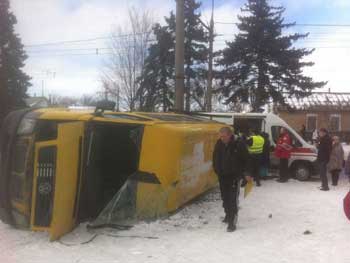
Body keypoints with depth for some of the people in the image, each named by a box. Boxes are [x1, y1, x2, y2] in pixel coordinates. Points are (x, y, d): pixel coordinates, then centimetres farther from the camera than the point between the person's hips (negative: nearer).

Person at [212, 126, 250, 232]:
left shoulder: (239, 144, -15)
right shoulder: (219, 144, -1)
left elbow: (247, 160, -6)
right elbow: (215, 158, 15)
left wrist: (247, 173, -4)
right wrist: (217, 170, 13)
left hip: (234, 176, -5)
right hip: (222, 176, 6)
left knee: (233, 199, -10)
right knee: (225, 198, 17)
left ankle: (232, 222, -7)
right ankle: (228, 215, 37)